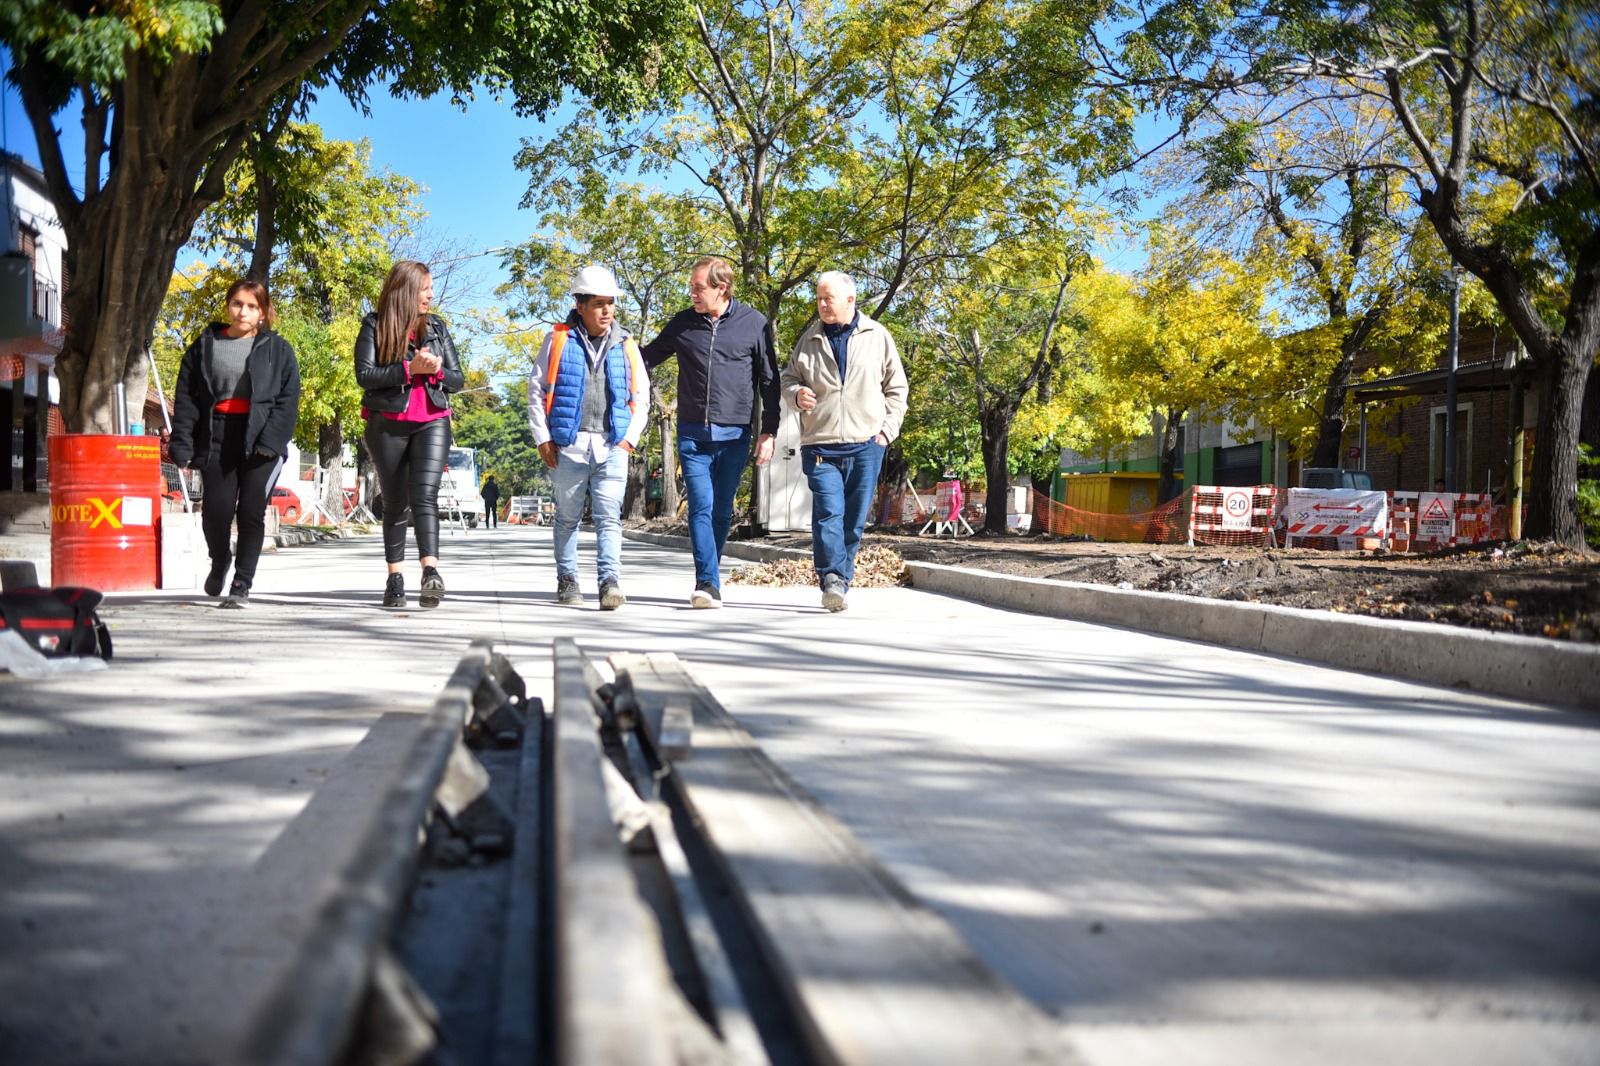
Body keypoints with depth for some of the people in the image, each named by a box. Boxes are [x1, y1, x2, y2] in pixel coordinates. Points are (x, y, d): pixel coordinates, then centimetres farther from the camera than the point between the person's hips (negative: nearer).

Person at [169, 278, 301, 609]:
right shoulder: (205, 346, 13)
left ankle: (242, 585, 4)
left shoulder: (277, 349, 9)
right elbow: (185, 398, 9)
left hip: (260, 442, -1)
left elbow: (288, 400, 2)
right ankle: (219, 563, 25)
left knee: (251, 513, -6)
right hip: (216, 438, 1)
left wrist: (271, 440, -11)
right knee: (216, 511, -6)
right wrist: (182, 445, -2)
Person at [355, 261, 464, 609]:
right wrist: (409, 369, -17)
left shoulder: (436, 327, 12)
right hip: (387, 424, -1)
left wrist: (437, 370, -10)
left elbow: (457, 380, 12)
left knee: (425, 494, -17)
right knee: (395, 502, 5)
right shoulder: (375, 326, 2)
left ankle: (431, 572, -31)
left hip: (432, 422, 1)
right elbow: (364, 375, -9)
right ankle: (395, 579, 12)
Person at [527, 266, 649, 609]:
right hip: (569, 444, -1)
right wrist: (543, 438, 0)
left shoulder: (626, 345, 10)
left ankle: (611, 582, -14)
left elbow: (641, 396, 15)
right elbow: (536, 390, 6)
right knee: (568, 517, 9)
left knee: (609, 516, -8)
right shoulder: (558, 340, 3)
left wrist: (631, 437, 5)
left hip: (612, 447, 1)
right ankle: (567, 580, 19)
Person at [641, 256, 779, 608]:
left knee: (722, 511, 7)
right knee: (701, 507, -10)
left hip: (734, 434, 0)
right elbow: (649, 357, 20)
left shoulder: (754, 324, 2)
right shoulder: (683, 323, 6)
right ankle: (709, 583, -13)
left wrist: (769, 432, 2)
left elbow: (769, 381, 6)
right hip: (692, 433, 1)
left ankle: (709, 577, 20)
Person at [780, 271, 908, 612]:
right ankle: (833, 582, -15)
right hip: (820, 446, 0)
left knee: (854, 520, 4)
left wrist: (887, 428, 2)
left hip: (865, 446, 0)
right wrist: (797, 395, -4)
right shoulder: (809, 340, 9)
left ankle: (839, 584, 14)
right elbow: (789, 378, 19)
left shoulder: (877, 337, 7)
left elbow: (897, 388, 12)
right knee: (828, 513, -15)